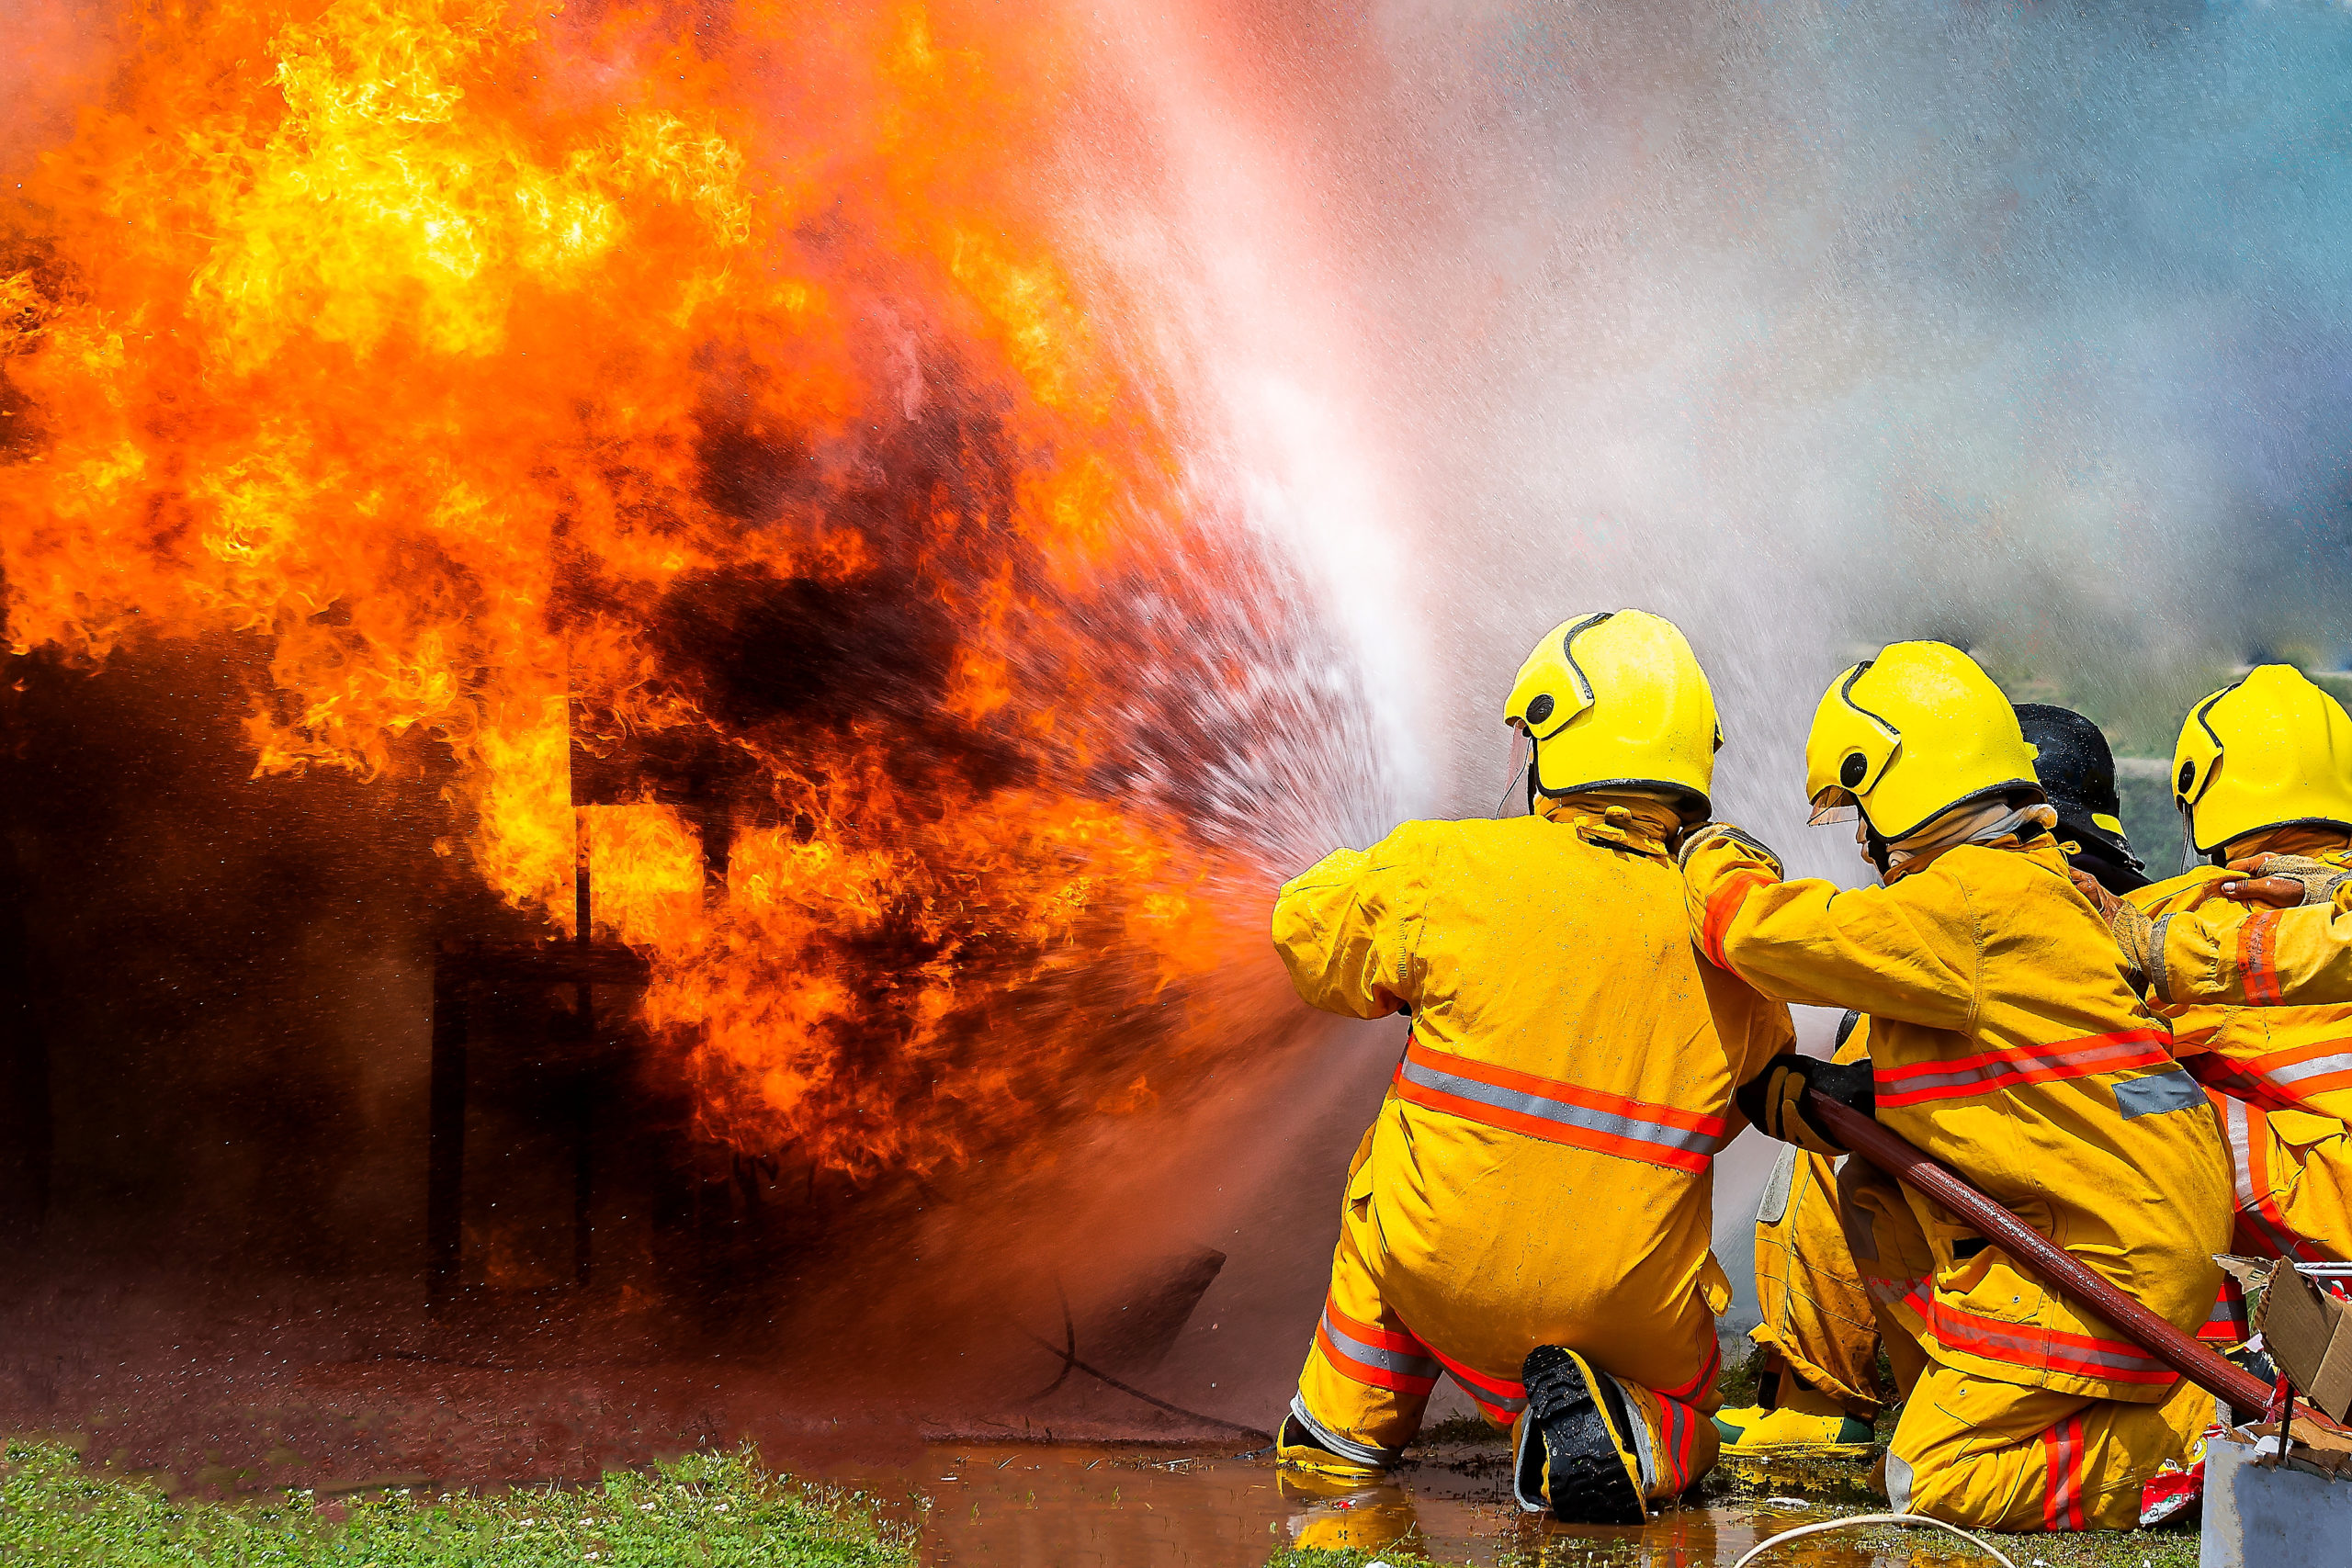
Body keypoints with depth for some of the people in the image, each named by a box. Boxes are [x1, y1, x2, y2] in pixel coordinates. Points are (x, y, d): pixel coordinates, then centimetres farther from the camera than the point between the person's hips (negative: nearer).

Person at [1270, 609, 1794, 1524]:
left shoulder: (1459, 868, -10)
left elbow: (1309, 926, 6)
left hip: (1449, 1284, 0)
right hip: (1634, 1316, 1)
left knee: (1387, 1165, 32)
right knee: (1682, 1435, 30)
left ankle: (1341, 1431, 31)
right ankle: (1618, 1431, -6)